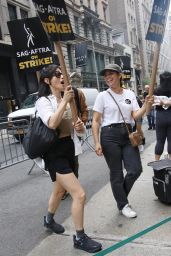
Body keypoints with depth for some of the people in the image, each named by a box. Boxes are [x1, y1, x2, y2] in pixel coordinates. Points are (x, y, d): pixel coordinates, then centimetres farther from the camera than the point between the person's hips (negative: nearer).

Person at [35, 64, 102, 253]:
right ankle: (80, 238, 9)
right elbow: (52, 123, -31)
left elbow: (80, 130, 10)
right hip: (55, 152, -8)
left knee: (60, 190, 25)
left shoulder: (68, 100, 10)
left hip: (69, 148, 8)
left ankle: (49, 220, 51)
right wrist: (64, 100, -28)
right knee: (79, 195, -11)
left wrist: (80, 127, -13)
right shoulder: (43, 101, -10)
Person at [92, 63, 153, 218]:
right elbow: (96, 121, -4)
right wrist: (97, 143, -11)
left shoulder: (130, 94, 9)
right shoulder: (102, 96, -2)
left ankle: (121, 195, 31)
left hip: (128, 134, 4)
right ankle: (123, 205, 24)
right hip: (110, 135, -4)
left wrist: (146, 104, -15)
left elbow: (136, 116, 2)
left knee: (136, 169, 3)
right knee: (116, 173, 4)